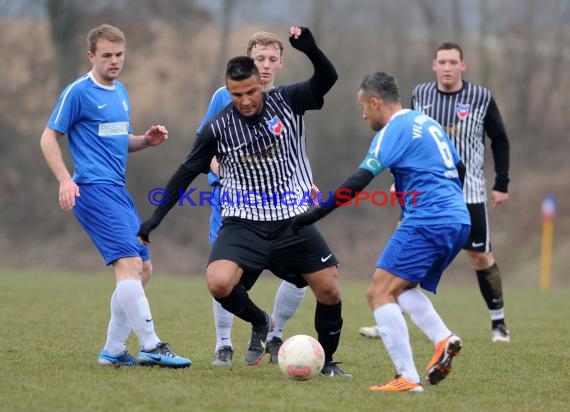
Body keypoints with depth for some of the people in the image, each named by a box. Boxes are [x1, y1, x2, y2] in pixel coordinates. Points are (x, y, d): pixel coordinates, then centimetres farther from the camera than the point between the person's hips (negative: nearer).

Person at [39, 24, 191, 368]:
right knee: (129, 262, -18)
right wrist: (65, 180, -17)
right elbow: (49, 138, -5)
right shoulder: (78, 92, -6)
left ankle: (113, 350, 14)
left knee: (143, 269, 8)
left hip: (118, 190, 9)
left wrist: (147, 140, 8)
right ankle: (151, 346, -19)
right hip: (94, 188, -9)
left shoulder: (120, 92, 17)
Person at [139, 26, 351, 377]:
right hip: (244, 225, -1)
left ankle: (327, 361, 23)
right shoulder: (218, 128, -6)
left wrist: (310, 48, -34)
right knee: (219, 283, -25)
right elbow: (186, 174, 3)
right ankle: (260, 324, 7)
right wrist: (155, 219, 2)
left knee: (330, 291, -3)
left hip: (293, 222, 1)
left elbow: (328, 78, -15)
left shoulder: (287, 102, -4)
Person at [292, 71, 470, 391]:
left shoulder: (394, 130, -7)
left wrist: (311, 217, -12)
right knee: (401, 288, 21)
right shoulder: (428, 123, 20)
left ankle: (408, 378, -15)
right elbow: (459, 171, 25)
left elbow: (357, 184, -14)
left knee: (380, 292, -8)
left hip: (427, 222, -9)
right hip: (459, 222, 9)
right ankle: (443, 340, -2)